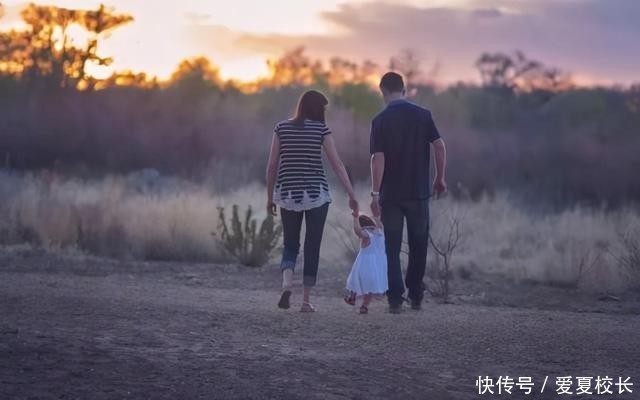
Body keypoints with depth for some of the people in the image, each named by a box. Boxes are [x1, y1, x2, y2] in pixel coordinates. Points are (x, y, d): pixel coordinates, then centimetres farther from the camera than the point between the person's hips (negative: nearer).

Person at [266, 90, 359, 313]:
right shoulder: (321, 129, -3)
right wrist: (352, 195, -4)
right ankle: (306, 301, 6)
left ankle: (286, 284, -14)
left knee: (290, 245, 13)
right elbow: (337, 164, -6)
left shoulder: (282, 128, 3)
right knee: (312, 248, 7)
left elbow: (272, 165, 3)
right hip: (316, 194, -2)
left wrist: (270, 197, 11)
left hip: (288, 194, 2)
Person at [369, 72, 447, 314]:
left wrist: (375, 193, -10)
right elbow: (439, 146, -5)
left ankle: (395, 299, -2)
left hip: (391, 194, -2)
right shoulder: (423, 115, 0)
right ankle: (416, 296, 19)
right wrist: (440, 179, 6)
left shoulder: (380, 121, -5)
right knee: (418, 246, 14)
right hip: (419, 192, 2)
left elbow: (378, 158, -11)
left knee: (392, 248, 4)